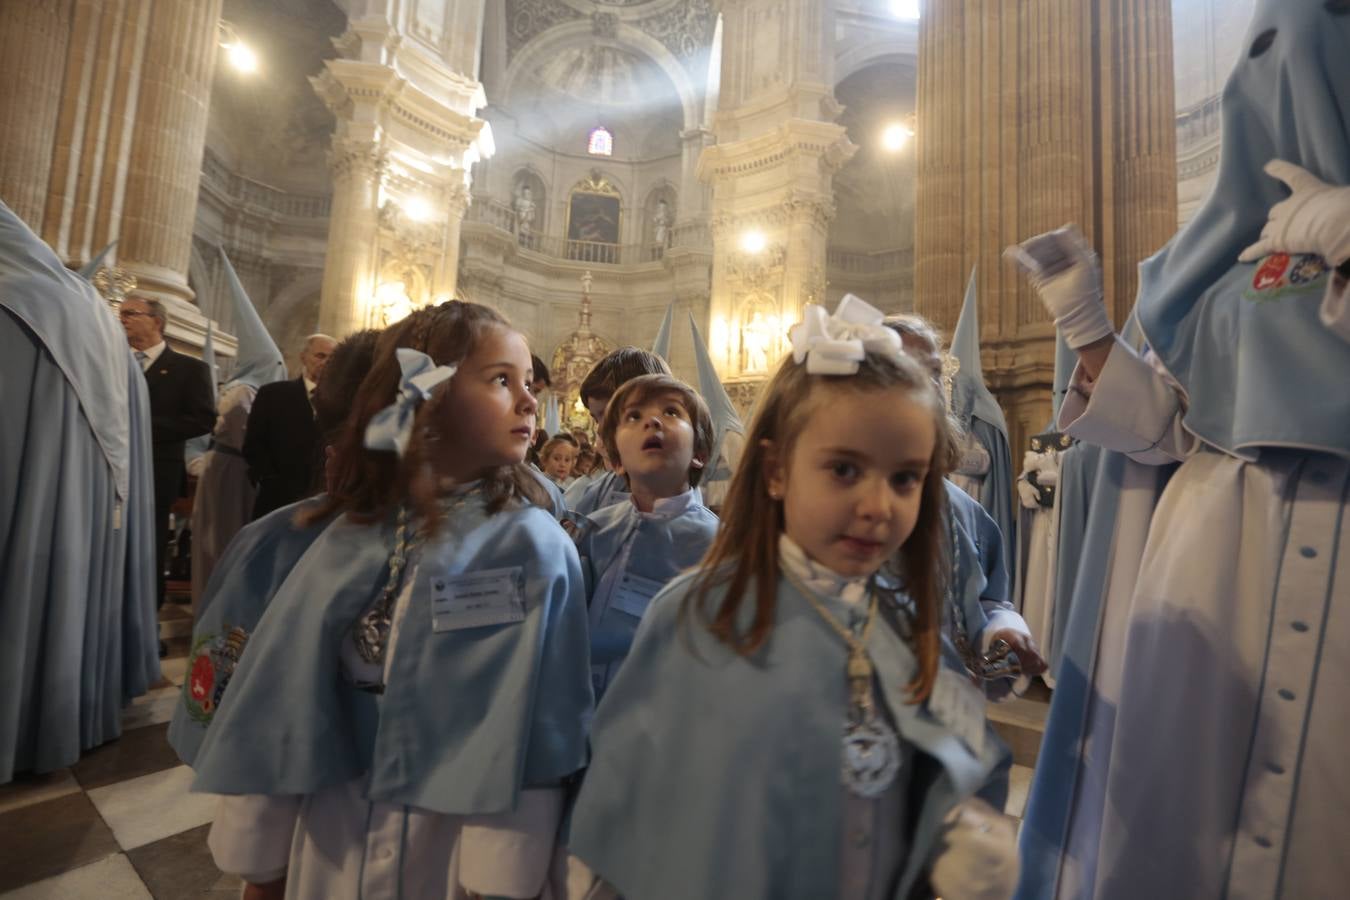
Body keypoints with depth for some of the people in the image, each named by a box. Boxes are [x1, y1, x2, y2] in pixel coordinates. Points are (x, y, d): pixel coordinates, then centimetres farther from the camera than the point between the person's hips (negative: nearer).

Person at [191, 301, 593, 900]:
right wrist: (256, 848, 6)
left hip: (457, 837, -2)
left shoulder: (535, 547, -16)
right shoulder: (355, 533, -6)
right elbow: (285, 693, 1)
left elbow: (531, 729, -15)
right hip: (332, 834, 3)